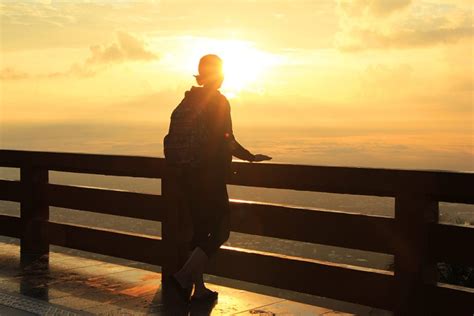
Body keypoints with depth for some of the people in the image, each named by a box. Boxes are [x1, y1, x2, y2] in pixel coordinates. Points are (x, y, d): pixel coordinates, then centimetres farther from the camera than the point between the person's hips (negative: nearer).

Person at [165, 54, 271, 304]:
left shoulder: (187, 100, 11)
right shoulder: (218, 101, -9)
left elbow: (173, 140, 12)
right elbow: (226, 141, -12)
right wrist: (251, 157, 0)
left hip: (187, 175, 8)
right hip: (209, 176, -7)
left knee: (200, 230, 12)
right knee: (220, 230, 1)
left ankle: (199, 288, 15)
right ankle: (184, 276, -8)